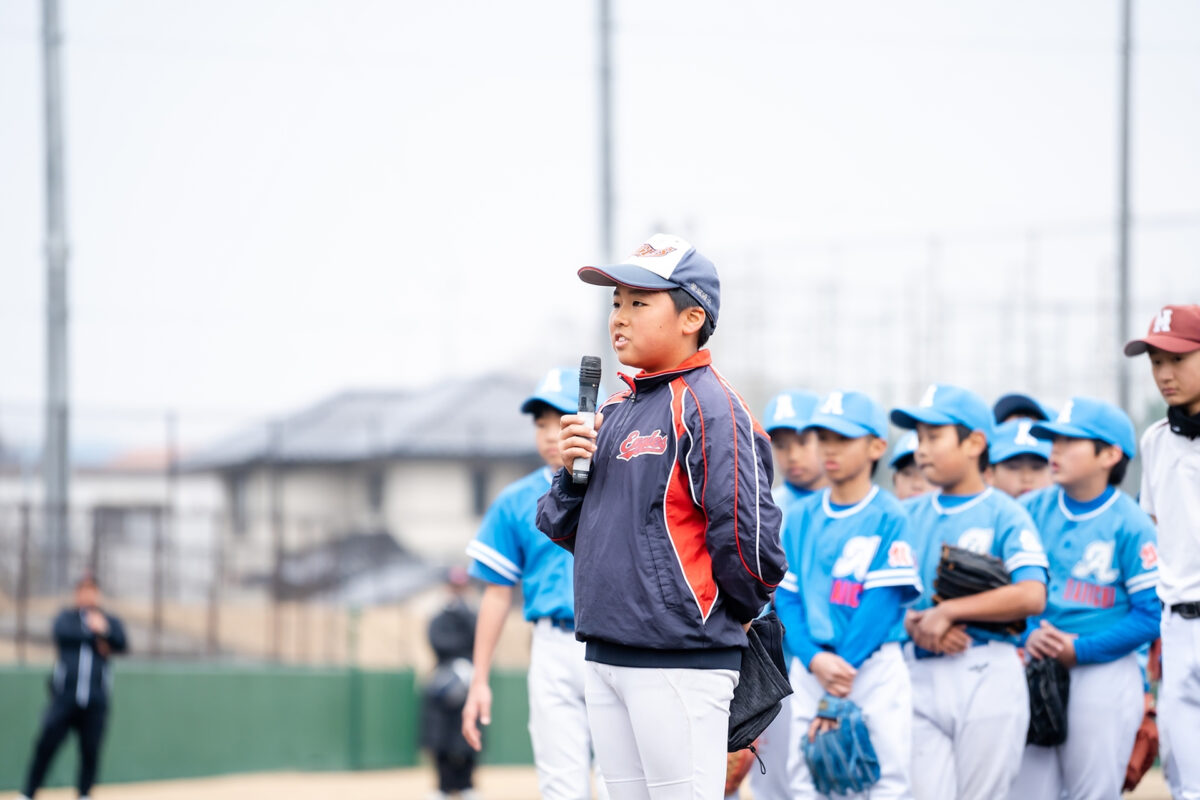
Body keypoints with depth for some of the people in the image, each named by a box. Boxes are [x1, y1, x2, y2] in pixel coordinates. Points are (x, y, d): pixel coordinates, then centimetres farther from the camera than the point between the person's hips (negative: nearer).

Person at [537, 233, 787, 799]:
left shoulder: (709, 408, -10)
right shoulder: (613, 412, 17)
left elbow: (747, 538, -17)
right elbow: (564, 530, 19)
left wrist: (724, 618, -3)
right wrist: (570, 472, 0)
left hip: (679, 664, -9)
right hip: (604, 661, 9)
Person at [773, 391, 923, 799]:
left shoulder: (888, 517, -4)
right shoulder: (800, 517, 9)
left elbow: (884, 601, -10)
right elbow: (786, 597, 4)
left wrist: (843, 668, -14)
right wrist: (815, 659, -12)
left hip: (874, 665, -4)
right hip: (809, 668, 4)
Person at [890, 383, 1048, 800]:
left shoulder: (1005, 514, 0)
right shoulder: (909, 515, 15)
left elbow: (1031, 595, -13)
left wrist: (947, 612, -12)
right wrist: (916, 623, -9)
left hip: (986, 675, -4)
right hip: (918, 674, 4)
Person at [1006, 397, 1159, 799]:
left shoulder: (1130, 524, -7)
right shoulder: (1031, 510, 6)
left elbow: (1151, 615, -8)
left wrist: (1078, 650, -14)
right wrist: (1029, 635, -10)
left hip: (1103, 671, -4)